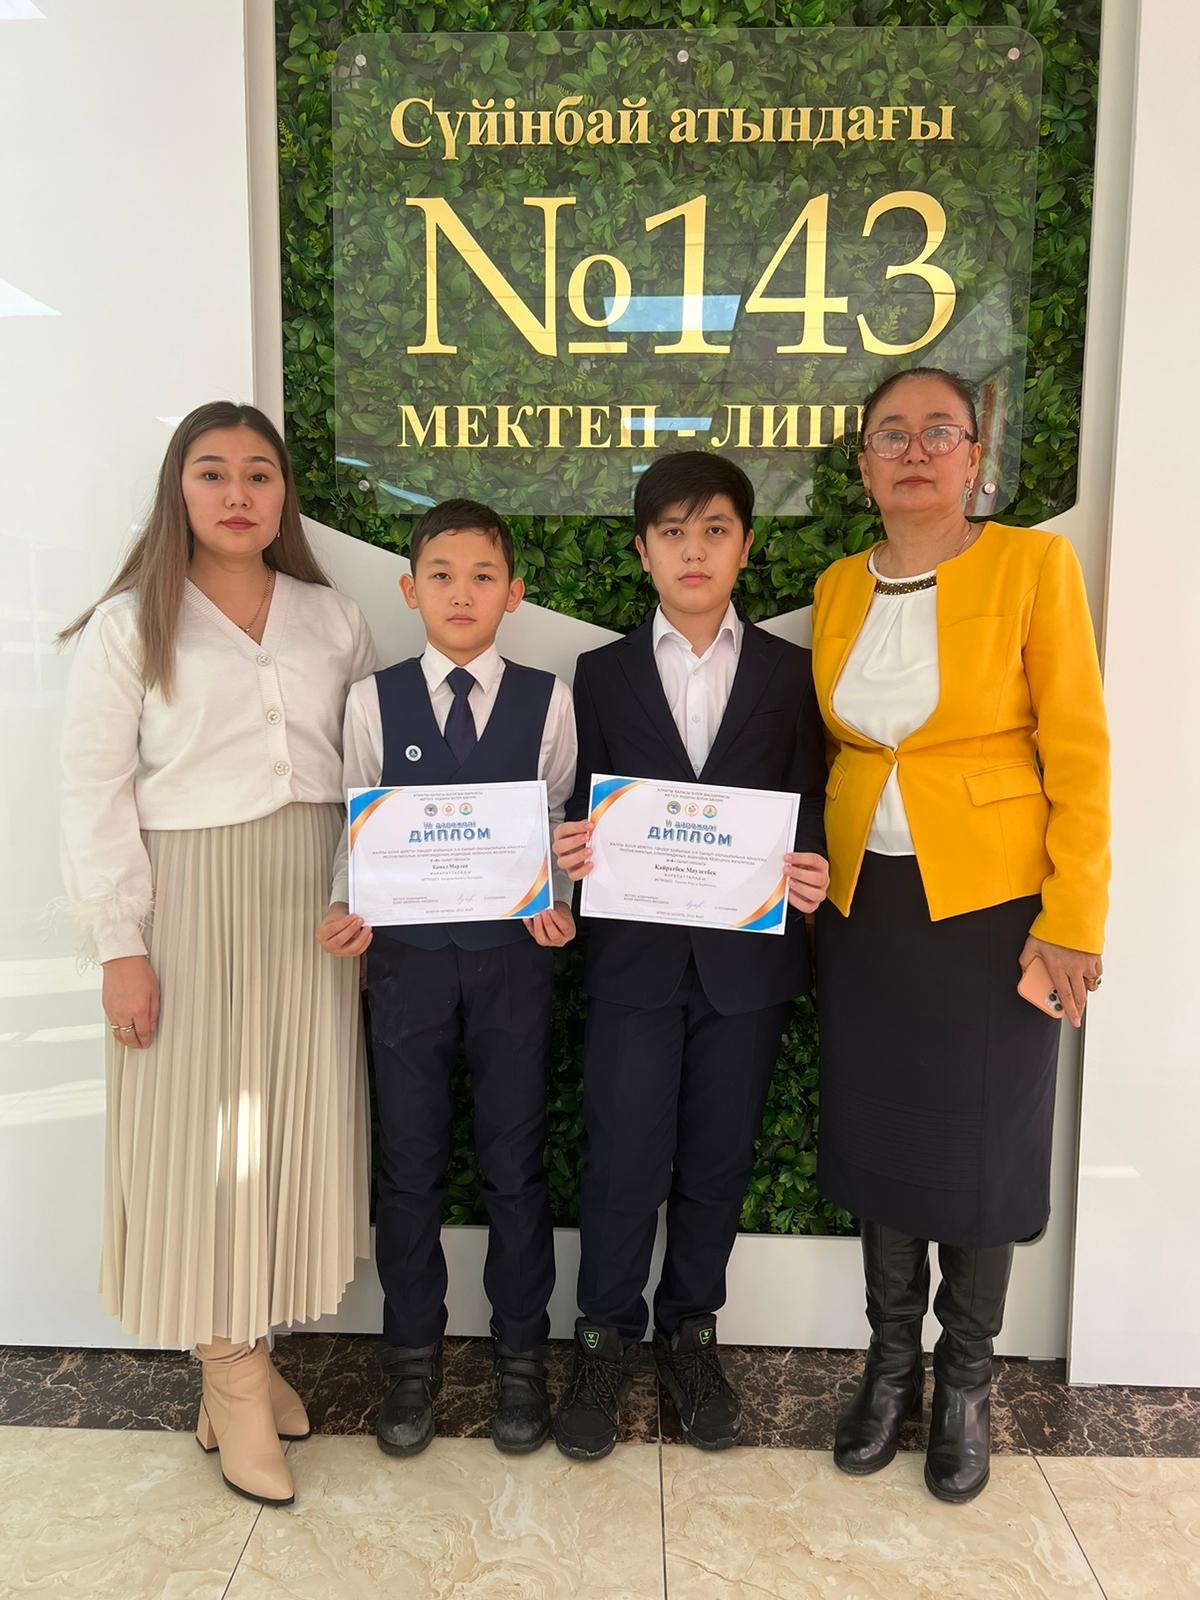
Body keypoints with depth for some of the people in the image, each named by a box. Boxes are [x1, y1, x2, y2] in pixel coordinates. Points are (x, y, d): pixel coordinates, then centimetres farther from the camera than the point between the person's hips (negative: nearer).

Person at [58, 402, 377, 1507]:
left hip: (313, 903, 3)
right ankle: (235, 1381, 19)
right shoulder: (130, 626, 0)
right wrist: (121, 944, -9)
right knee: (202, 1128, 3)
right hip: (191, 901, -3)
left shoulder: (334, 620, 9)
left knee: (297, 1119, 8)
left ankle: (249, 1349, 27)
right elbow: (96, 794, -4)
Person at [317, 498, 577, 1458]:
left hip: (514, 951, 0)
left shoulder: (546, 701, 0)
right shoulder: (374, 701, 0)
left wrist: (557, 905, -12)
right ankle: (413, 1356, 32)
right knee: (410, 1164, 12)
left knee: (516, 1162, 10)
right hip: (407, 954, 1)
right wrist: (346, 909, -13)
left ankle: (521, 1355, 30)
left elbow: (560, 823, 4)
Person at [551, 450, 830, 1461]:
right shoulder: (603, 674, 7)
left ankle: (691, 1332, 34)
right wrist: (573, 850, -15)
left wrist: (813, 871, -15)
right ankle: (606, 1340, 26)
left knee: (718, 1159, 12)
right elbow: (584, 812, 6)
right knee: (623, 1160, 2)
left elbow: (809, 807, 4)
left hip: (748, 954, 1)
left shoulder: (791, 672, 6)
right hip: (635, 953, 0)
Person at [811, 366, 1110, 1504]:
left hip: (990, 905, -4)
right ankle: (891, 1361, 34)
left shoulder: (1032, 564, -6)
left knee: (980, 1148, 8)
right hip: (863, 903, 4)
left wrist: (1073, 918, -12)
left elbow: (1078, 749, -8)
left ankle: (964, 1385, 31)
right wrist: (813, 870, 4)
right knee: (876, 1135, 13)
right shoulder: (836, 589, 7)